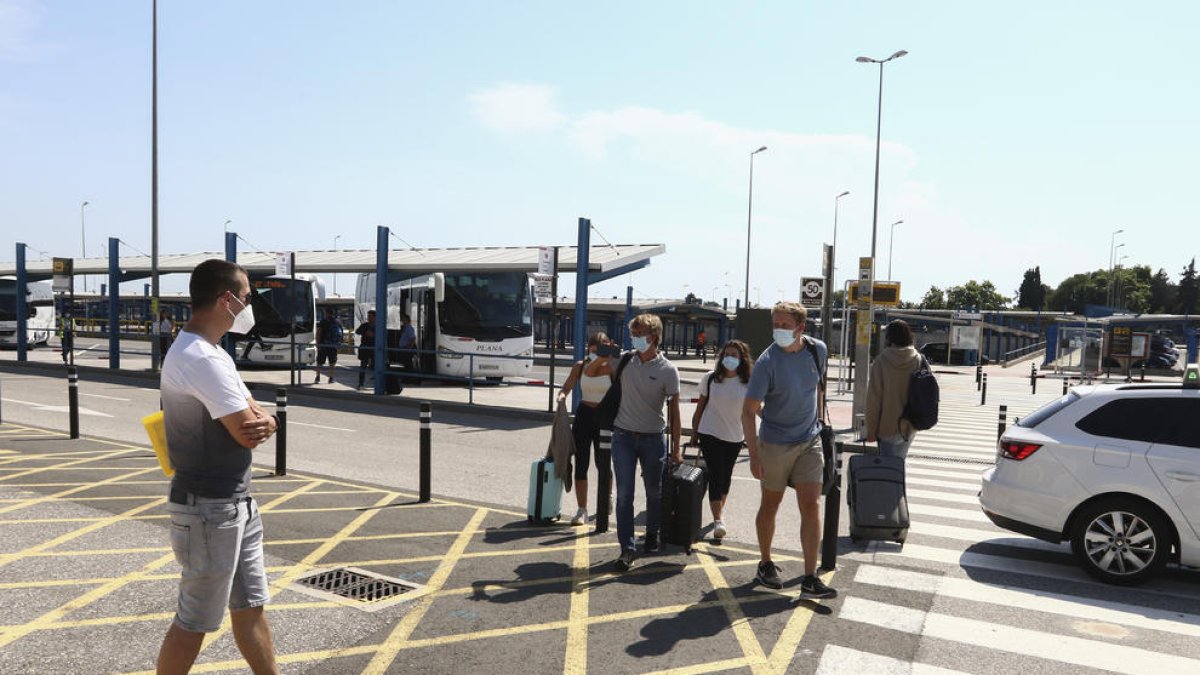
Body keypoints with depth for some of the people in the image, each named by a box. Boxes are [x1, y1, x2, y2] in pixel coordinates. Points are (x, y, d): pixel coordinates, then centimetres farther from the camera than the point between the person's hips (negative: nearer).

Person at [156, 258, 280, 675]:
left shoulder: (211, 353, 11)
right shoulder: (202, 358, -22)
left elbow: (255, 419, 10)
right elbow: (247, 431, -23)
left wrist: (263, 421, -14)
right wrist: (259, 422, 1)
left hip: (236, 504, 10)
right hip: (209, 510, -10)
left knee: (250, 608, 17)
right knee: (194, 621, 6)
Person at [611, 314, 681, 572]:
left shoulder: (668, 370, -6)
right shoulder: (624, 362, 1)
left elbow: (674, 410, -2)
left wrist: (676, 448, -3)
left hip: (653, 438, -1)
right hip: (623, 435, 1)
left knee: (654, 491, 13)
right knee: (624, 494, -3)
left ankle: (652, 534, 37)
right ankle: (628, 548, 1)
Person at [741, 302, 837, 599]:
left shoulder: (818, 350, -5)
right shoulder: (767, 362, -19)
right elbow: (748, 411, -18)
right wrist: (754, 456, -22)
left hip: (810, 441, 3)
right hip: (775, 443, -3)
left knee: (811, 506, -4)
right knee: (770, 504, 11)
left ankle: (810, 580, 1)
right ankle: (765, 565, 31)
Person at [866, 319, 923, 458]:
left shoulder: (881, 362, -14)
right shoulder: (919, 361, -4)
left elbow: (874, 399, -11)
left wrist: (871, 430, -4)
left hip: (888, 427, -4)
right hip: (910, 427, 4)